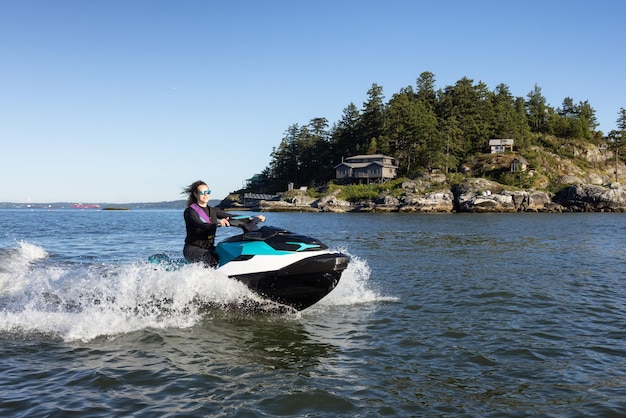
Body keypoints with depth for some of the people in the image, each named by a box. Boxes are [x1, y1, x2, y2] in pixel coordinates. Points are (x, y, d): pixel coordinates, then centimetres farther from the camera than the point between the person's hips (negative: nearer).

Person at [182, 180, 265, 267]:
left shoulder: (213, 211, 12)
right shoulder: (190, 211, -8)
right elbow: (202, 226, -27)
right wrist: (218, 224, -46)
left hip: (209, 249, 7)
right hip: (193, 249, -7)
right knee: (215, 259, -33)